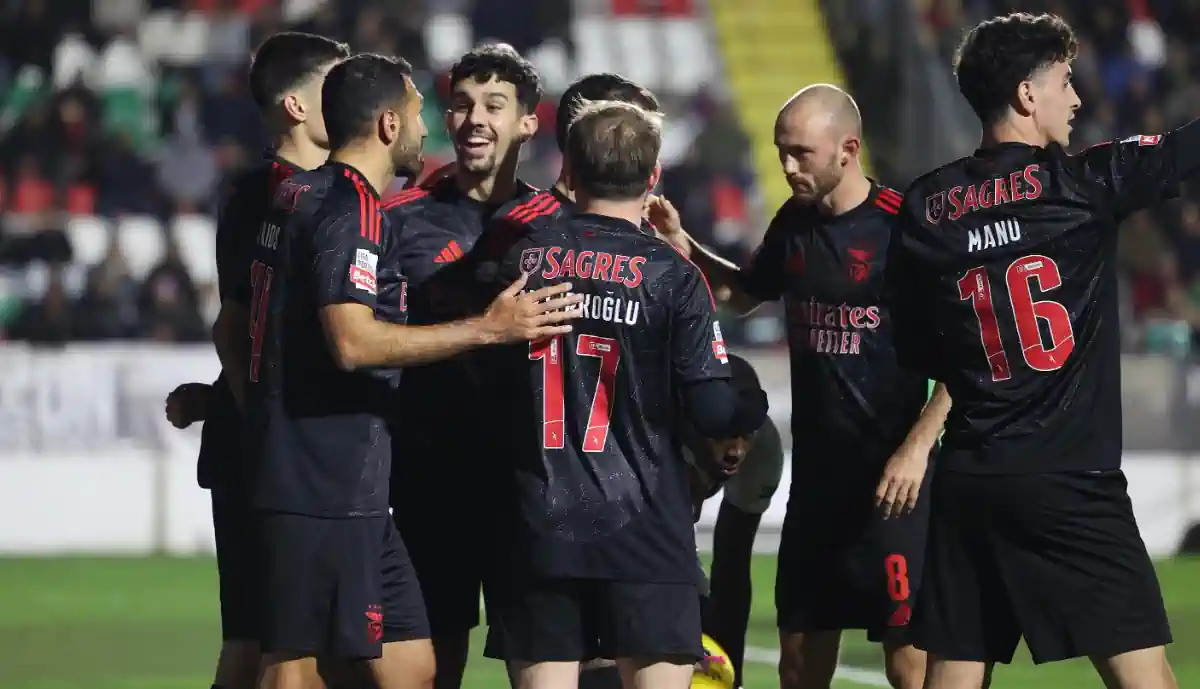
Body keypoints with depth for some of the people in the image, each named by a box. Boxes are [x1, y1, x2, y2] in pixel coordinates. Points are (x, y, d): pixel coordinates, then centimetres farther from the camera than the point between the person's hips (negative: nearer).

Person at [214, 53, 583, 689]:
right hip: (328, 488, -10)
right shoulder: (352, 207, -12)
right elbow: (352, 342, -24)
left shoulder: (296, 196, 17)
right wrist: (489, 327, -22)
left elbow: (232, 336, 23)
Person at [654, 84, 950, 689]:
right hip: (815, 473, 7)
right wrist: (685, 248, 11)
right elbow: (743, 293, 28)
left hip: (891, 480, -7)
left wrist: (917, 446, -19)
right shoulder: (794, 223, 9)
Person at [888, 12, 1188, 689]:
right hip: (1071, 481, -5)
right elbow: (1185, 149, -1)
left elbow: (919, 353, 13)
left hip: (967, 481, 6)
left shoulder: (925, 207, 8)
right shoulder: (1081, 182, -6)